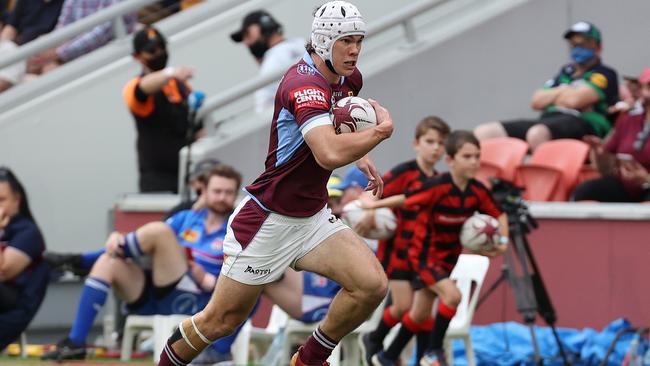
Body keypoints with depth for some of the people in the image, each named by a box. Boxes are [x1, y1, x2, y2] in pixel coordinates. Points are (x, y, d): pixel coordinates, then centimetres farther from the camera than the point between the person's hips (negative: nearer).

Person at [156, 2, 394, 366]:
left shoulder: (350, 79, 3)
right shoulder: (305, 84, -25)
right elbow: (330, 154, -42)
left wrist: (360, 155, 12)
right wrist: (382, 130, -28)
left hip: (313, 218, 7)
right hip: (267, 222, -7)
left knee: (372, 285, -14)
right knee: (220, 321, 3)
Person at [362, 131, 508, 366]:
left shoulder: (477, 192, -10)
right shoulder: (438, 187, -27)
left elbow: (499, 215, 3)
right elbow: (404, 200, -17)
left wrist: (502, 241, -12)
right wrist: (373, 205, -14)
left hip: (449, 256, 6)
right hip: (425, 255, -6)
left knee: (420, 314, 16)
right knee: (452, 295, -27)